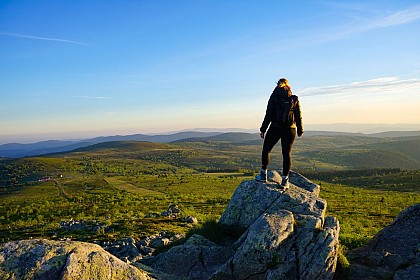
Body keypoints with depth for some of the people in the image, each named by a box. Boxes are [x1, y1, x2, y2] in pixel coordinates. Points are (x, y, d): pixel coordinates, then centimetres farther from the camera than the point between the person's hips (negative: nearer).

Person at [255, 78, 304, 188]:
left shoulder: (274, 97, -2)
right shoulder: (294, 99, 5)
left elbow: (268, 115, -5)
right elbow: (298, 116, 7)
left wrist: (263, 129, 0)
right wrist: (300, 130, 18)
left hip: (275, 128, -2)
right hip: (290, 130, 2)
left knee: (266, 150, 13)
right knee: (287, 153, 5)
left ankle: (263, 175, 17)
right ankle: (285, 180, 3)